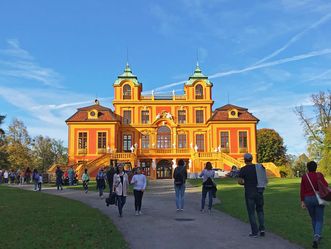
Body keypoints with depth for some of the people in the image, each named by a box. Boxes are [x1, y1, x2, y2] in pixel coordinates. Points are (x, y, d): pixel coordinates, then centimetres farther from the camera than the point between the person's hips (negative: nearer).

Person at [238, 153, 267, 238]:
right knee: (260, 210, 19)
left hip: (249, 193, -4)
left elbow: (240, 181, -14)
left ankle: (254, 232, 7)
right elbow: (265, 180, 5)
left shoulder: (243, 169, -9)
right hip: (259, 192, 4)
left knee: (251, 212, 6)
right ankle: (262, 229, 6)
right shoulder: (259, 167, 4)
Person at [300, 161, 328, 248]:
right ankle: (316, 237, -19)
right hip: (318, 199, -2)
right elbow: (325, 185, -21)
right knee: (319, 220, 3)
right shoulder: (319, 175, -7)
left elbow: (302, 190, -2)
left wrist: (302, 201, 3)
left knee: (313, 219, 21)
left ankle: (317, 236, 32)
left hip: (308, 199, 3)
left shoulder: (304, 176, 0)